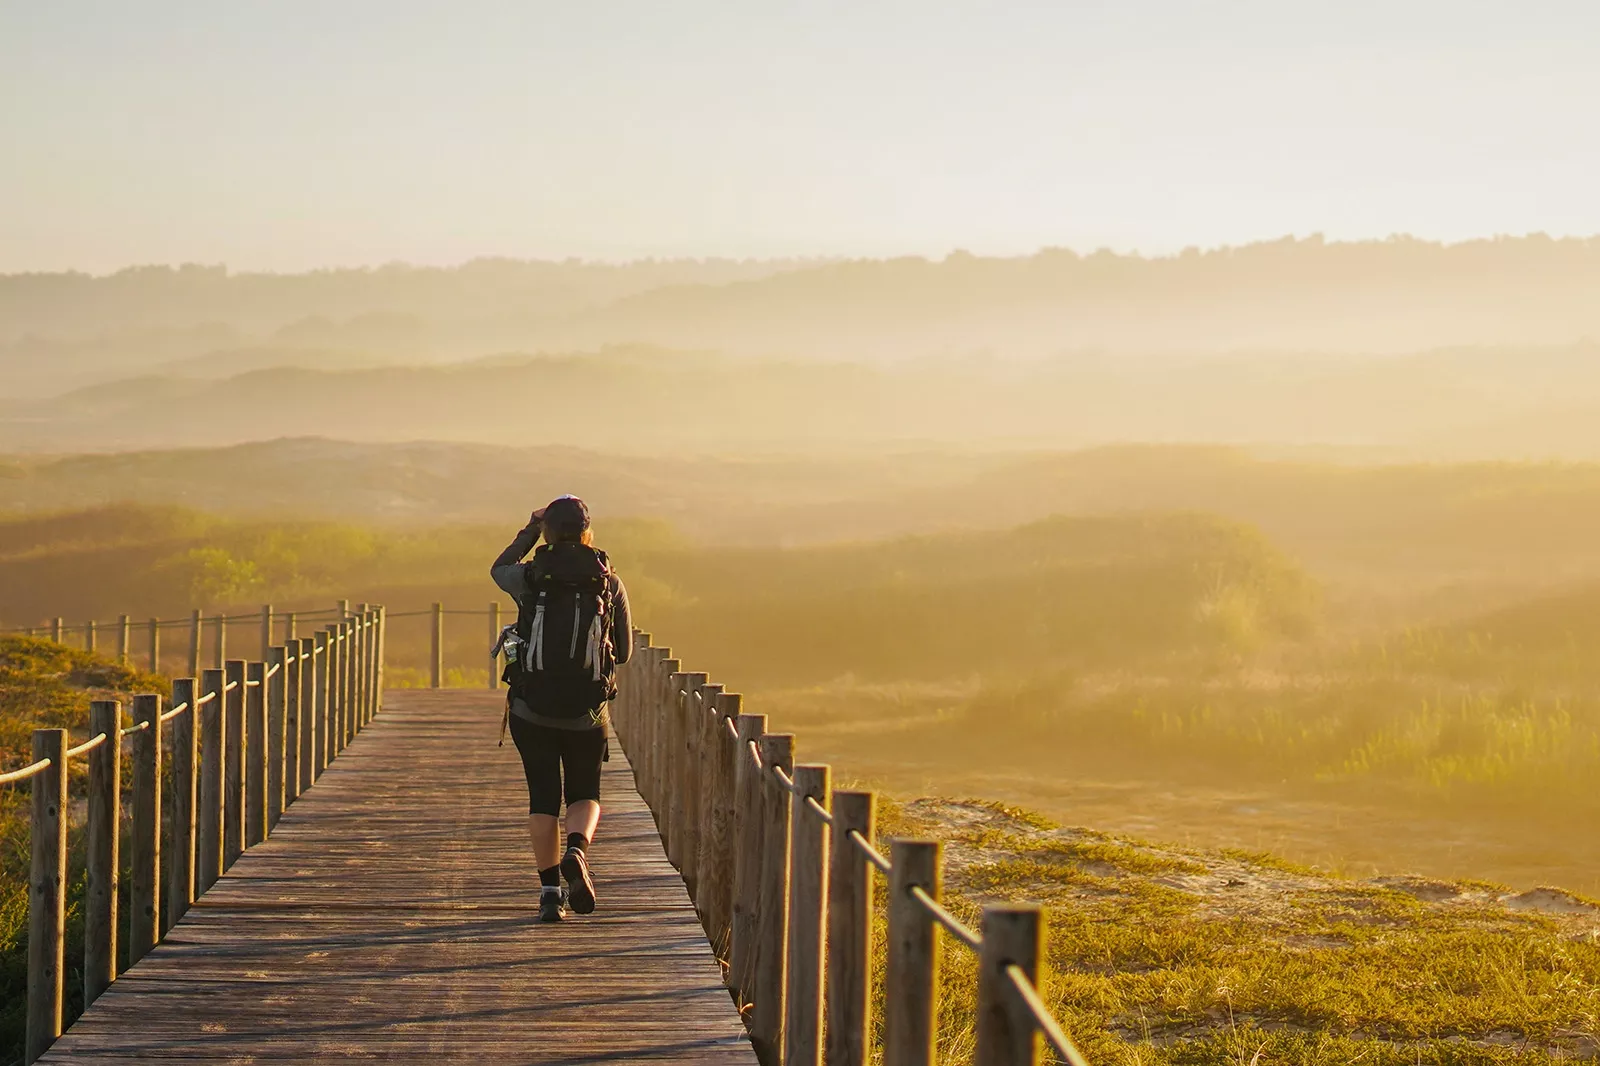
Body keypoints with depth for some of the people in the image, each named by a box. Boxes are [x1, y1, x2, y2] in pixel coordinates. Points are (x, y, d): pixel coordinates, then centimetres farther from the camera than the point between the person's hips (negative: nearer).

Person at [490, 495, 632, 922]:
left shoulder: (530, 578, -5)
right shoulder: (610, 583, -3)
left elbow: (498, 570, 20)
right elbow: (624, 650, 8)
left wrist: (529, 532, 26)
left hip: (532, 710, 0)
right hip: (587, 712, 0)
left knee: (543, 798, 10)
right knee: (585, 795, 16)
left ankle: (550, 891, 4)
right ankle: (577, 850, -14)